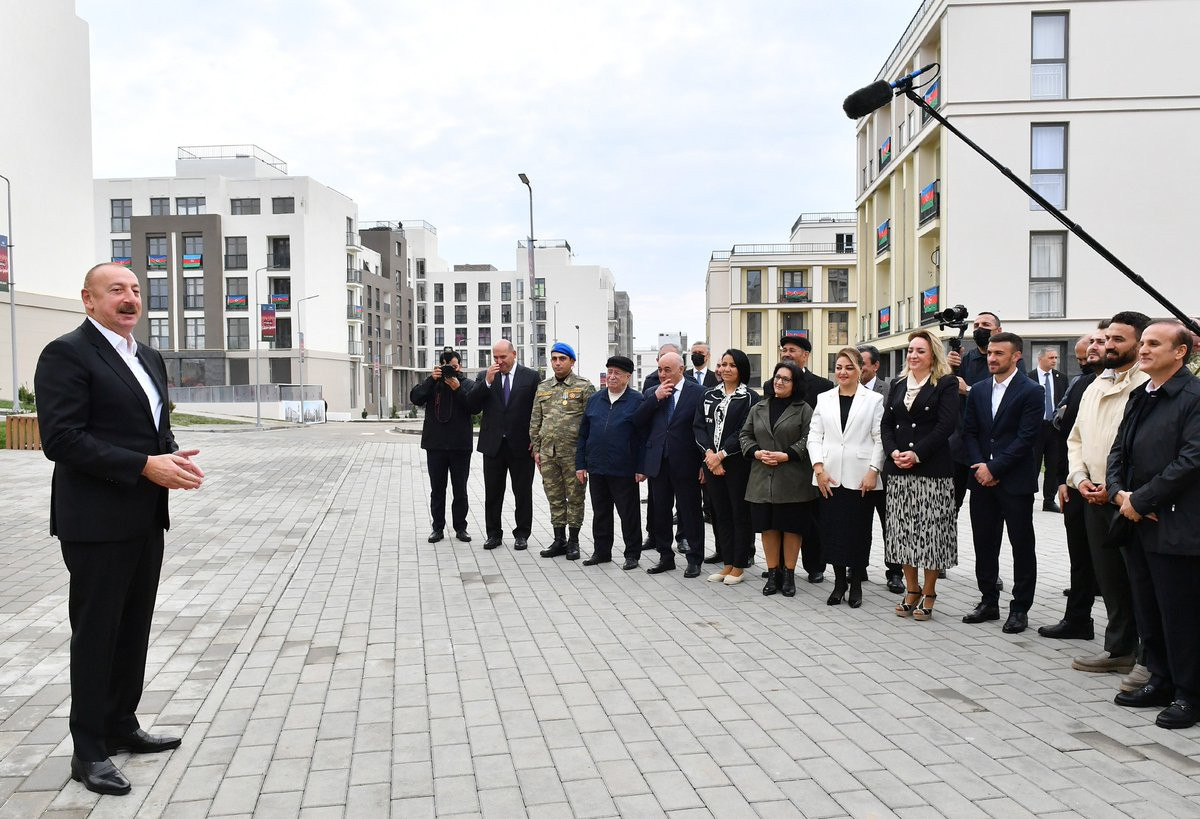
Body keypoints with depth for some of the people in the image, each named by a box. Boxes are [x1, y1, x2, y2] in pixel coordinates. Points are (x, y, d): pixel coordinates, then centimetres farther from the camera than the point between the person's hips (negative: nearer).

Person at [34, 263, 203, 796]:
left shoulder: (149, 358, 14)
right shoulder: (66, 354, -11)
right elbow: (60, 439, -19)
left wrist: (176, 458, -2)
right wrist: (146, 466, -23)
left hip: (146, 519, 8)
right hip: (97, 522, -8)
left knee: (134, 628, 17)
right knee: (95, 632, 3)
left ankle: (121, 726, 32)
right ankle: (88, 751, 17)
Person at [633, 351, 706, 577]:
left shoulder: (697, 393, -4)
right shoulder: (651, 394, 10)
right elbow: (637, 421, -1)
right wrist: (656, 397, -10)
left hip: (685, 464, -4)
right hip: (657, 463, 4)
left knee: (690, 512, 4)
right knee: (660, 512, 12)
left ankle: (694, 559, 16)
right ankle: (665, 556, 25)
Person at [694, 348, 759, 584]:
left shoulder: (750, 397, -4)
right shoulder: (709, 396, 12)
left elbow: (745, 431, -11)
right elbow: (699, 426, 6)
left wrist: (721, 454, -15)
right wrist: (709, 453, -9)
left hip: (738, 463, -5)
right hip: (712, 461, 5)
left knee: (740, 513, 3)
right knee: (721, 514, 10)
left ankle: (739, 566, 12)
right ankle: (727, 563, 20)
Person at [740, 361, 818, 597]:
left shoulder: (803, 409, 0)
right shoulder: (758, 408, 13)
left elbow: (808, 439, -7)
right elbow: (745, 435, 13)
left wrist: (786, 455, -16)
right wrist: (756, 452, -5)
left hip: (792, 481, -3)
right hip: (763, 479, 4)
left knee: (792, 528, 3)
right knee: (768, 527, 8)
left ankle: (789, 575, 14)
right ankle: (773, 574, 18)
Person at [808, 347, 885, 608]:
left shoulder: (874, 400, 3)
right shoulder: (824, 399, 10)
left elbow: (880, 439, -1)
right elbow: (814, 436, 7)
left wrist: (873, 471, -10)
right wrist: (819, 468, -4)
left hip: (860, 478, -2)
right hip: (829, 477, 3)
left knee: (858, 531, 4)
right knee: (832, 530, 5)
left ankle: (856, 584, 16)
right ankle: (839, 581, 17)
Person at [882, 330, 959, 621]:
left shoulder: (946, 384, -1)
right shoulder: (897, 385, 14)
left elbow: (946, 425, -11)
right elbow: (886, 424, 11)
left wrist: (916, 454, -17)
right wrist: (893, 452, -7)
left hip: (932, 469, -5)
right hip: (899, 470, 5)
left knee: (930, 530, -1)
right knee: (903, 530, 7)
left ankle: (928, 594, 10)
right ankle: (911, 590, 18)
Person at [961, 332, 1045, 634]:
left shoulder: (1031, 392, -6)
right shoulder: (978, 391, 10)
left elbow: (1026, 438, -13)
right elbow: (969, 433, 9)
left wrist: (994, 468, -15)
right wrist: (979, 467, -5)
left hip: (1015, 481, -5)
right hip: (982, 479, 5)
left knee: (1022, 545, 4)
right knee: (984, 543, 10)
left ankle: (1020, 608, 13)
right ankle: (989, 602, 22)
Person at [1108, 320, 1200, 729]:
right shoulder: (1140, 397, 14)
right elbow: (1118, 450, 15)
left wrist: (1140, 499, -15)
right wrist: (1119, 493, -2)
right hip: (1138, 524, 8)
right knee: (1148, 610, 15)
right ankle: (1162, 681, 28)